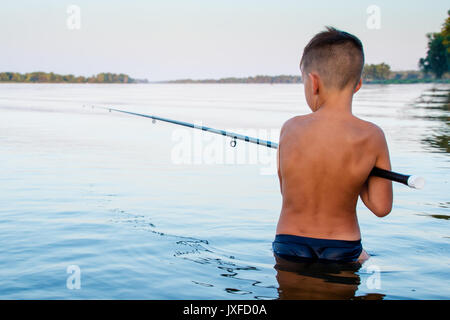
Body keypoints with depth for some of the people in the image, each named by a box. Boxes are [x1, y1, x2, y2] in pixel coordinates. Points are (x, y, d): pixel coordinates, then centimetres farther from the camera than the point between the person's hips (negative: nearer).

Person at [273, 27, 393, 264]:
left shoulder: (290, 128, -9)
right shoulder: (372, 137, -11)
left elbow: (286, 190, 2)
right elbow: (381, 207, -7)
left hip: (288, 244, 1)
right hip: (342, 250, 0)